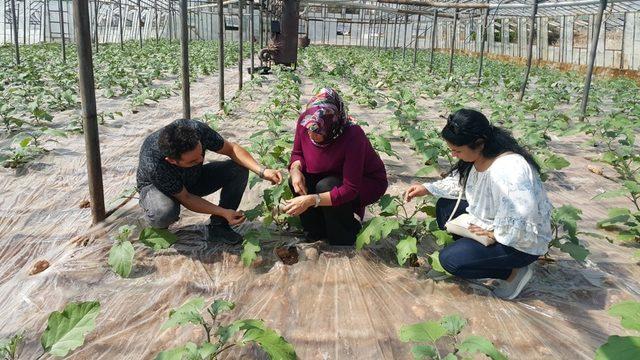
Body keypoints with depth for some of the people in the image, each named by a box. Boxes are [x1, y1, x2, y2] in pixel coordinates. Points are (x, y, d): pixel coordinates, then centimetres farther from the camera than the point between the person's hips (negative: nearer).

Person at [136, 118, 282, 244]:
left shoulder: (197, 129, -33)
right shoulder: (153, 165, -40)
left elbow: (231, 148, -18)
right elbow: (184, 198, -27)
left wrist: (262, 171, -30)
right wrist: (223, 212, -30)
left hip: (194, 178, 5)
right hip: (156, 187, -4)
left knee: (239, 169, -19)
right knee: (165, 213, -40)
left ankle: (218, 226, -5)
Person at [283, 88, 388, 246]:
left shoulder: (352, 136, -37)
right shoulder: (304, 121, -21)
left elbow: (350, 190, -35)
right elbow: (297, 153, -1)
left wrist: (311, 200, -42)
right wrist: (295, 169, -25)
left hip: (368, 183, -6)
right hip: (332, 175, 6)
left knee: (326, 186, -32)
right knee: (297, 181, -19)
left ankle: (343, 242, -8)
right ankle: (317, 233, 3)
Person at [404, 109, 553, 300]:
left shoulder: (508, 170, -37)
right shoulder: (478, 155, -8)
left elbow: (520, 227, -40)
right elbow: (459, 182, 10)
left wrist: (492, 233, -23)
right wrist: (426, 188, 0)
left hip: (523, 243, -9)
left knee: (449, 259, -15)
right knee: (445, 207, 6)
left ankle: (513, 272, 0)